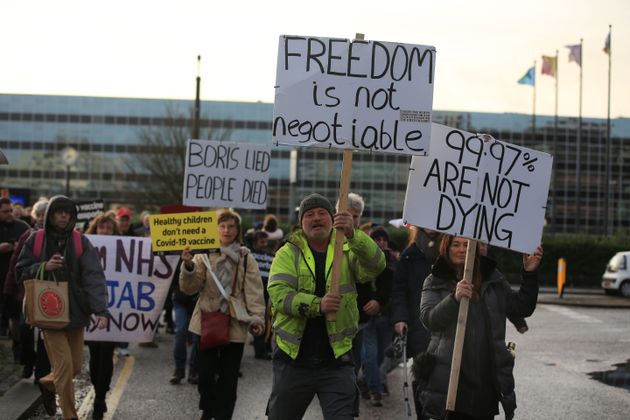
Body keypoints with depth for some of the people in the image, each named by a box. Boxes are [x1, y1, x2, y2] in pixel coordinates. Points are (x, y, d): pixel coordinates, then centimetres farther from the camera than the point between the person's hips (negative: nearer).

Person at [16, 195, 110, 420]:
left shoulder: (81, 242, -3)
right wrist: (43, 267, -16)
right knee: (64, 366, -7)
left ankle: (48, 383, 43)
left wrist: (101, 310, -25)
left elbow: (94, 277, -12)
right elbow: (20, 272, 4)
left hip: (76, 311, 2)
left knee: (75, 366, 12)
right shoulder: (36, 240, -1)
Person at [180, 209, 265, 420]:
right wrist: (188, 267, -23)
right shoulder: (204, 255, 3)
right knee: (206, 375, 3)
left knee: (228, 378, 5)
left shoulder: (246, 259, 3)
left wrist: (256, 318, -15)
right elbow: (189, 288, -5)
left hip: (235, 325, 0)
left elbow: (254, 291, -3)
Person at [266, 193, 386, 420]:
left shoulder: (347, 251, 4)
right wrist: (317, 305, -28)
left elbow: (376, 264, -17)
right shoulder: (288, 253, 2)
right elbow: (277, 293, -13)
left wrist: (352, 234, -34)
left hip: (336, 360, 0)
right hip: (293, 360, 1)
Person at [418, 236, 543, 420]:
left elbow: (522, 308, 11)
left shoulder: (492, 279, 13)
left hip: (487, 378, 3)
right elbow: (429, 319, -11)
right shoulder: (435, 282, 4)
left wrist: (530, 274, -2)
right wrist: (454, 298, -28)